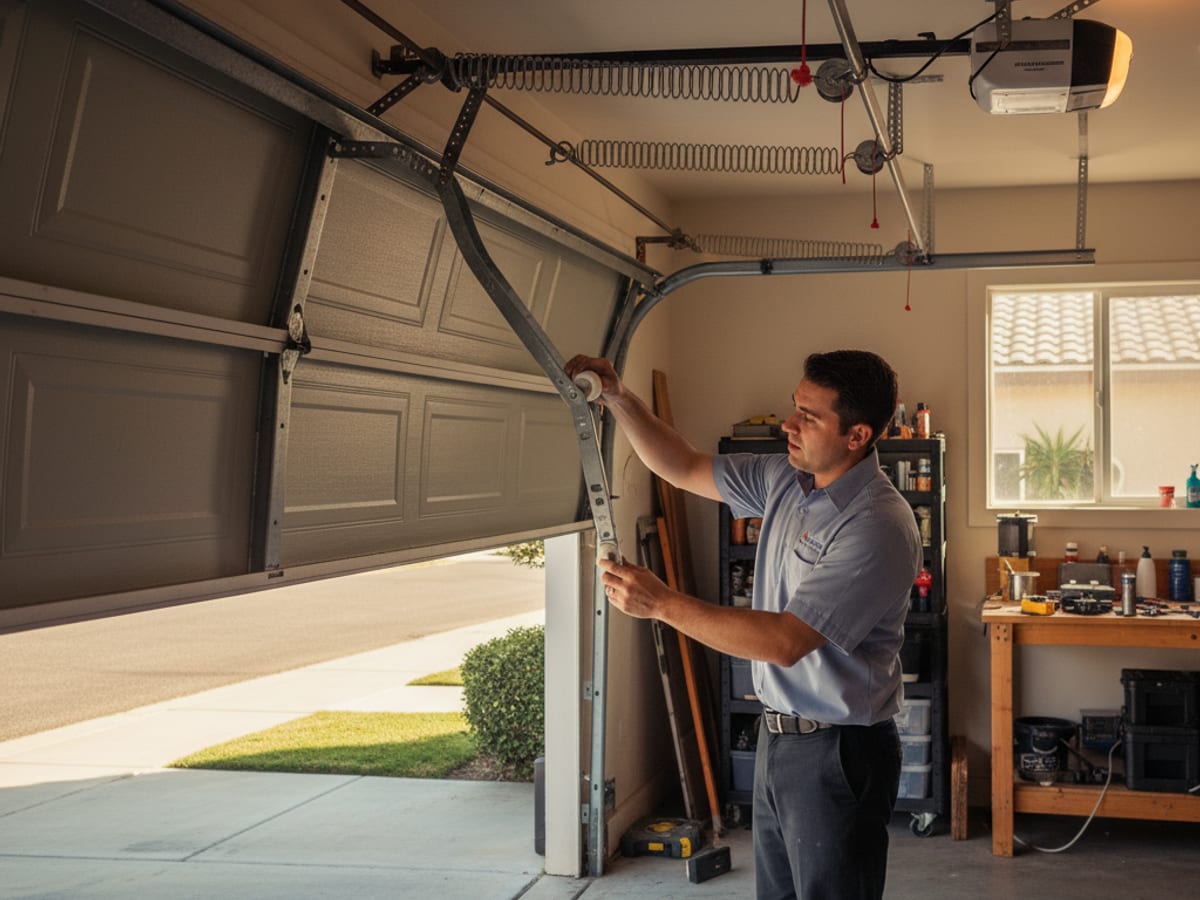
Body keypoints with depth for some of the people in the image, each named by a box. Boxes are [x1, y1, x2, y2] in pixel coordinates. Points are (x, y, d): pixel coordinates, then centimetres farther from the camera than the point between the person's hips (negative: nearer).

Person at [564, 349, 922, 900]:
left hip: (838, 755, -8)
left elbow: (785, 641, -27)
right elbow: (685, 468, 14)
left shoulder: (879, 527, -24)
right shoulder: (785, 479, 4)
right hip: (777, 732, 8)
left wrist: (662, 603, -24)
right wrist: (619, 401, -2)